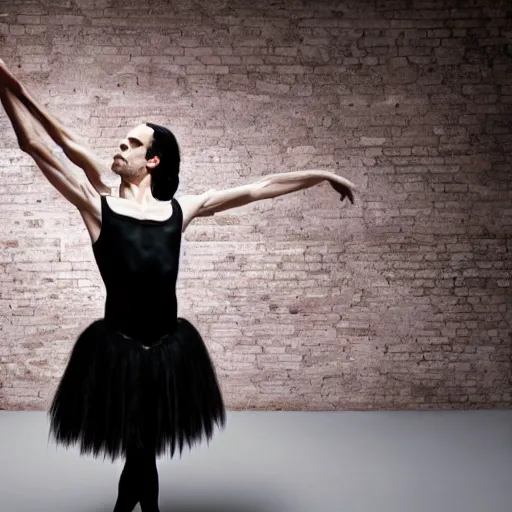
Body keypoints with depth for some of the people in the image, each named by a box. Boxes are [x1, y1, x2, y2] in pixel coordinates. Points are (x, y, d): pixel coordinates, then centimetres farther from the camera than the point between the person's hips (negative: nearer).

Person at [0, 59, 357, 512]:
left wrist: (323, 175, 14)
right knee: (140, 450, 11)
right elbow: (36, 144, -3)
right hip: (118, 349, -2)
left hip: (168, 348, 2)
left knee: (142, 449, 17)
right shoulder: (99, 205, 1)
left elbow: (259, 188, 10)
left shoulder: (180, 209, 7)